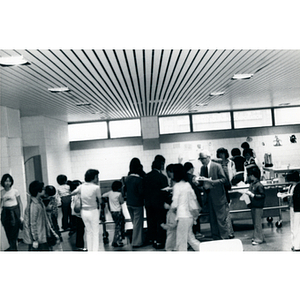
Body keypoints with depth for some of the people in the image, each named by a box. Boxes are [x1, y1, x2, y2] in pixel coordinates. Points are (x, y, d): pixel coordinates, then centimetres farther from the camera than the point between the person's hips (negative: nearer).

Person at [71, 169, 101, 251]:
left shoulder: (81, 186, -2)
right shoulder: (96, 187, -16)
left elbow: (72, 193, 9)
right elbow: (100, 201, -6)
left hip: (84, 211, 5)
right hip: (93, 211, -5)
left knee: (88, 232, 17)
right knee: (95, 233, 5)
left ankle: (90, 250, 23)